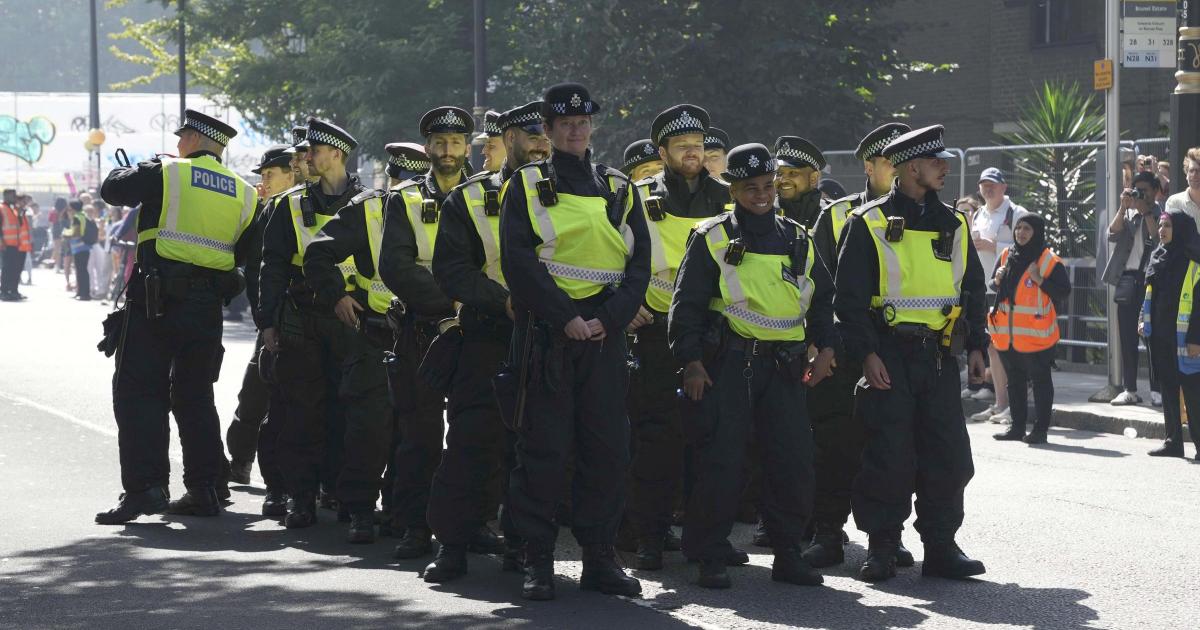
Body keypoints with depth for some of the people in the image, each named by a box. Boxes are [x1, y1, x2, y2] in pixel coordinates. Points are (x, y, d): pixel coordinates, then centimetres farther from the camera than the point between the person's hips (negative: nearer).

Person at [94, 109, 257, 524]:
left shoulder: (166, 173, -4)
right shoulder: (243, 193, 11)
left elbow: (112, 189, 5)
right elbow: (244, 253, 15)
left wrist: (129, 170, 25)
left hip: (158, 300, -5)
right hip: (208, 307, 5)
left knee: (139, 393, -3)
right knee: (195, 396, 15)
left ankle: (145, 487, -13)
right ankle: (203, 491, 13)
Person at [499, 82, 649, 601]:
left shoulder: (619, 190, 13)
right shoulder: (527, 186, 5)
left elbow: (639, 264, 7)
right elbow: (519, 261, -6)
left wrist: (609, 319, -9)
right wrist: (566, 317, -15)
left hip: (604, 333, 3)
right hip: (546, 335, -3)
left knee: (606, 447, 3)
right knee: (541, 449, -3)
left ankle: (600, 558, 10)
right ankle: (538, 562, 2)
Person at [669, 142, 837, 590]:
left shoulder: (798, 240, 14)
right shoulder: (713, 238, 2)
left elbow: (823, 298, 22)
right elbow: (687, 302, -1)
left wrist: (825, 347, 9)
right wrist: (691, 362, -9)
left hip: (785, 367, 4)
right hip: (729, 364, -4)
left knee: (794, 460, 1)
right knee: (722, 460, -6)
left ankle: (788, 554, 12)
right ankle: (710, 559, 2)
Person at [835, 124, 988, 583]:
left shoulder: (953, 224, 13)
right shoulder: (869, 223, -3)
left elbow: (973, 288, 19)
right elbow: (849, 296, -5)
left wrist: (976, 346, 11)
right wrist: (866, 353, -12)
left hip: (940, 355, 5)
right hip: (889, 358, -4)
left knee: (948, 454, 1)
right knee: (888, 455, -4)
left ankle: (941, 546, 10)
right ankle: (881, 547, 7)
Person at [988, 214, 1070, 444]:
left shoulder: (1049, 261, -6)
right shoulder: (1006, 256, 10)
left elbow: (1064, 292, -10)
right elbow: (992, 289, 20)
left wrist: (1041, 280, -21)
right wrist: (997, 280, -2)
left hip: (1036, 335, -6)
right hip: (1007, 334, 6)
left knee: (1040, 382, 2)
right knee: (1015, 382, 13)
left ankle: (1040, 429, 6)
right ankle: (1017, 427, 20)